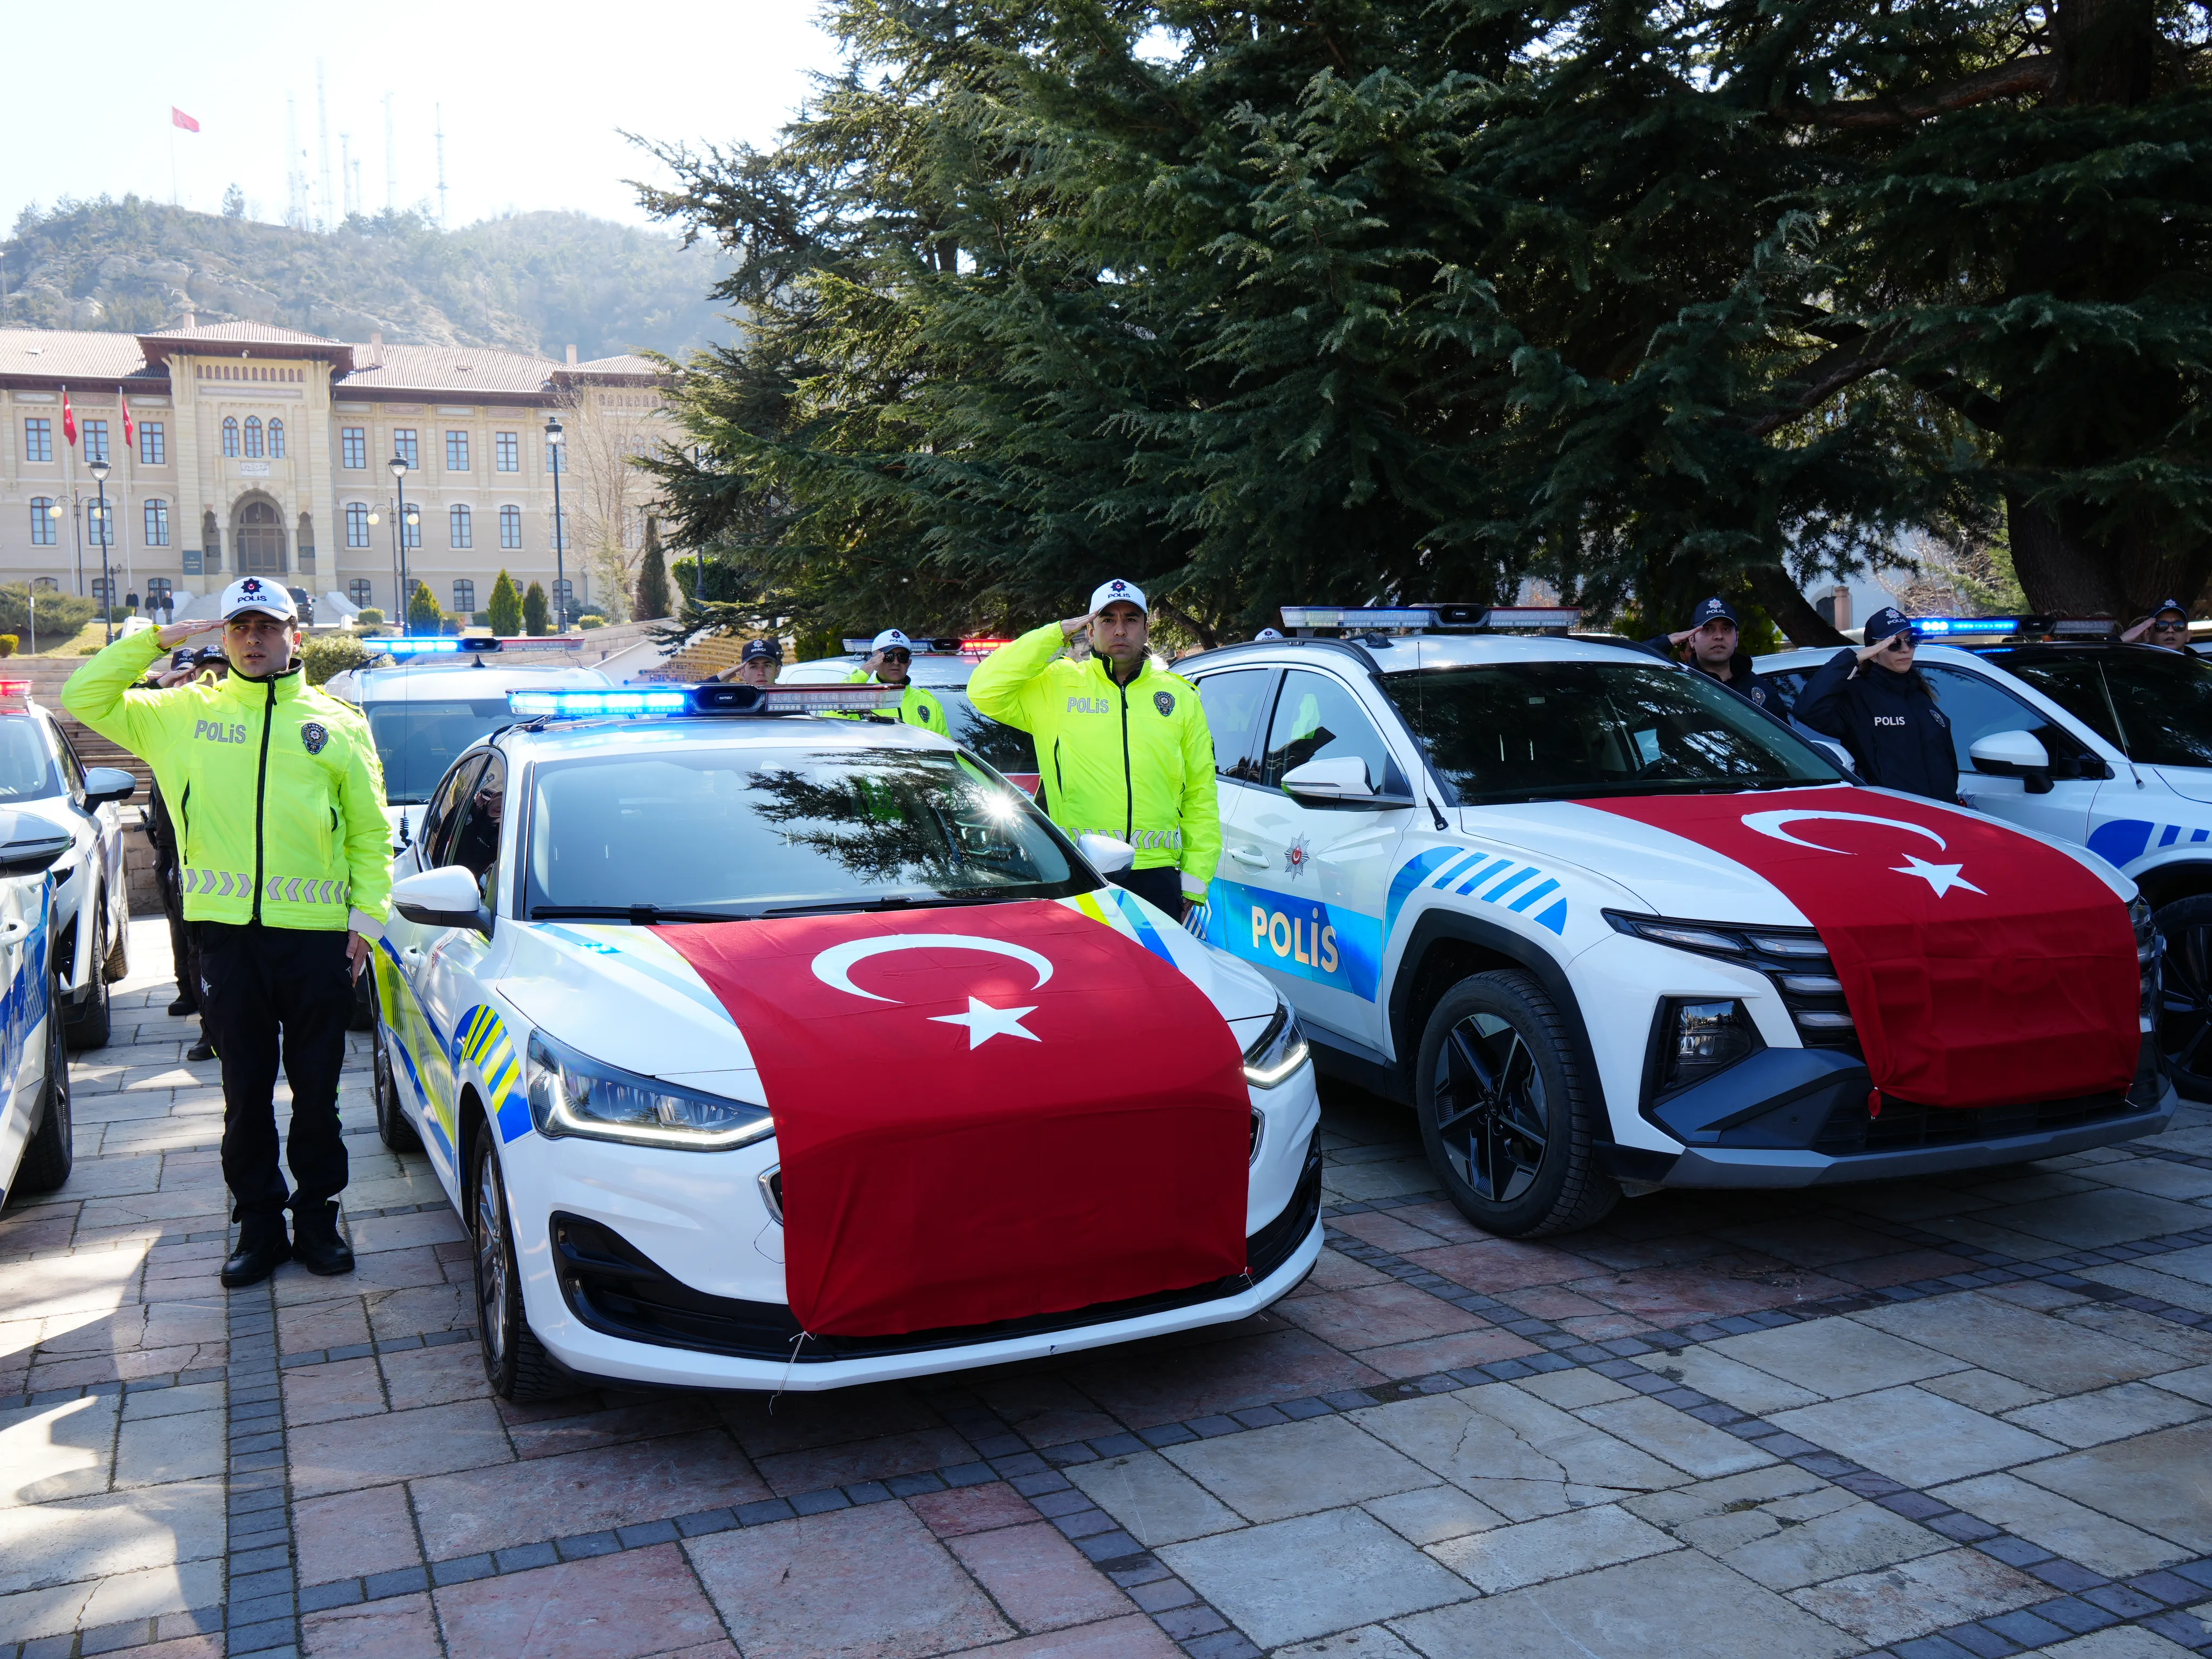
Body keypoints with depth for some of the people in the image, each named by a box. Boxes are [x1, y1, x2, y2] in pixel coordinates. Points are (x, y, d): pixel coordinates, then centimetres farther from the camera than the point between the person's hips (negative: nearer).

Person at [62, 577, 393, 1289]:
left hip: (316, 933, -1)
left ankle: (317, 1217, 20)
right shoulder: (184, 713, 9)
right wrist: (153, 641, 0)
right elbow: (84, 698, 7)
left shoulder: (337, 723, 6)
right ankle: (258, 1224, 20)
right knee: (246, 1090, 9)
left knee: (317, 1089, 7)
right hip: (228, 933, 1)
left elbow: (371, 832, 6)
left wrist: (366, 918, -2)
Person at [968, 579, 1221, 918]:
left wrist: (1195, 879, 6)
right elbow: (984, 691, -10)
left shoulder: (1180, 696, 13)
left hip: (1157, 877, 2)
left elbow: (1201, 797, 13)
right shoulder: (1058, 686, 6)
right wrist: (1056, 634, -5)